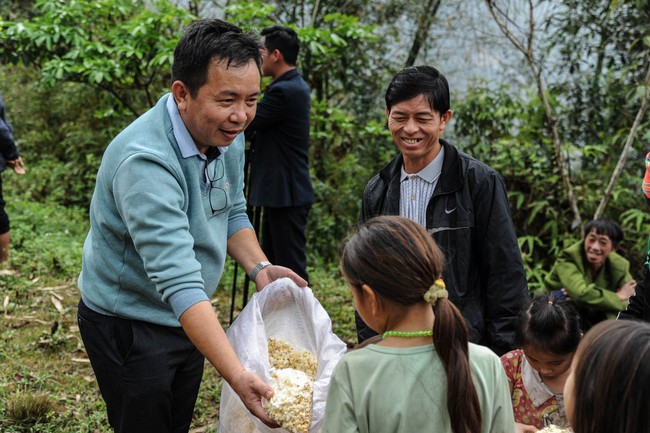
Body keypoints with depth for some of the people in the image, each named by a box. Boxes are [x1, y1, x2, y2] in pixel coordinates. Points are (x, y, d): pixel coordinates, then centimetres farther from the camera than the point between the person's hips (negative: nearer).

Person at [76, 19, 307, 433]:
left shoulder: (228, 134, -6)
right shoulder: (144, 161, -33)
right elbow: (178, 280, -40)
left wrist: (259, 267, -9)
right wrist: (237, 375, -46)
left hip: (188, 318, 8)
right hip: (129, 325, -8)